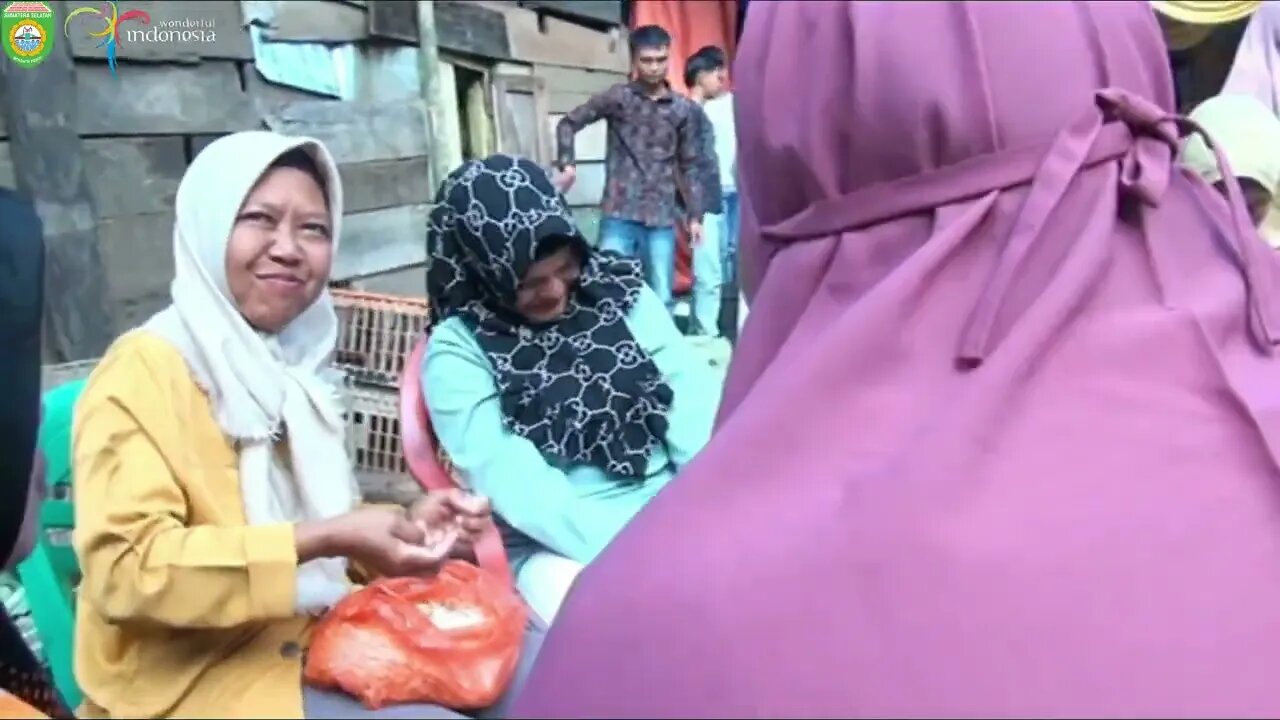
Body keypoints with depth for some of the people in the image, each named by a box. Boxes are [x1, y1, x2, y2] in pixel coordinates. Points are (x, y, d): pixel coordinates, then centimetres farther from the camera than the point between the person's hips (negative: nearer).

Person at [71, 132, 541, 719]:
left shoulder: (294, 364, 9)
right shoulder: (143, 370, -13)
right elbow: (123, 570, -22)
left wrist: (405, 524, -3)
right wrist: (322, 541, -26)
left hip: (325, 638, 7)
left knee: (533, 664, 1)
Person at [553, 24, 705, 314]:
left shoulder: (683, 109, 8)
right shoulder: (617, 97, 2)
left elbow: (688, 166, 13)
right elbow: (568, 123, 8)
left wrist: (694, 215, 9)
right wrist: (567, 165, -7)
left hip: (662, 218, 2)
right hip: (620, 214, -2)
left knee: (662, 299, 6)